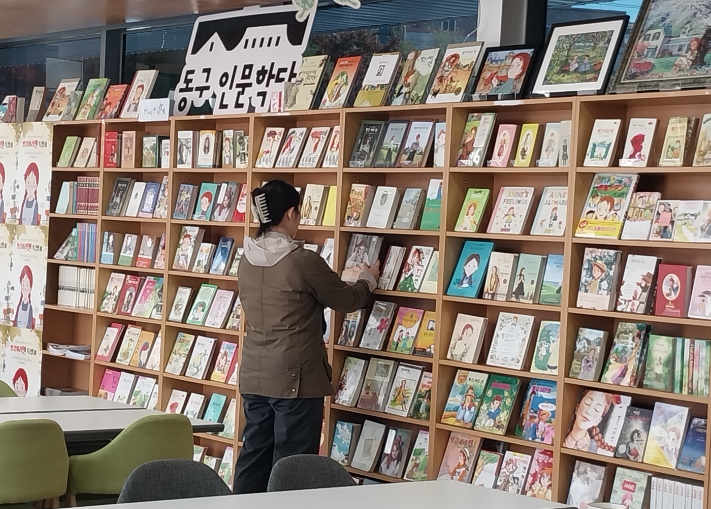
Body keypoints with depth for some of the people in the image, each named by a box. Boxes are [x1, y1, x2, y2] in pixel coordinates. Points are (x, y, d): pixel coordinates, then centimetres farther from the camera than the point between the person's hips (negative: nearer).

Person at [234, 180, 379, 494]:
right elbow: (345, 300, -2)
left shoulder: (248, 259, 5)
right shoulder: (304, 261, -15)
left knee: (254, 455, 12)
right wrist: (368, 280, 19)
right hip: (295, 378, -7)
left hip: (253, 376, 7)